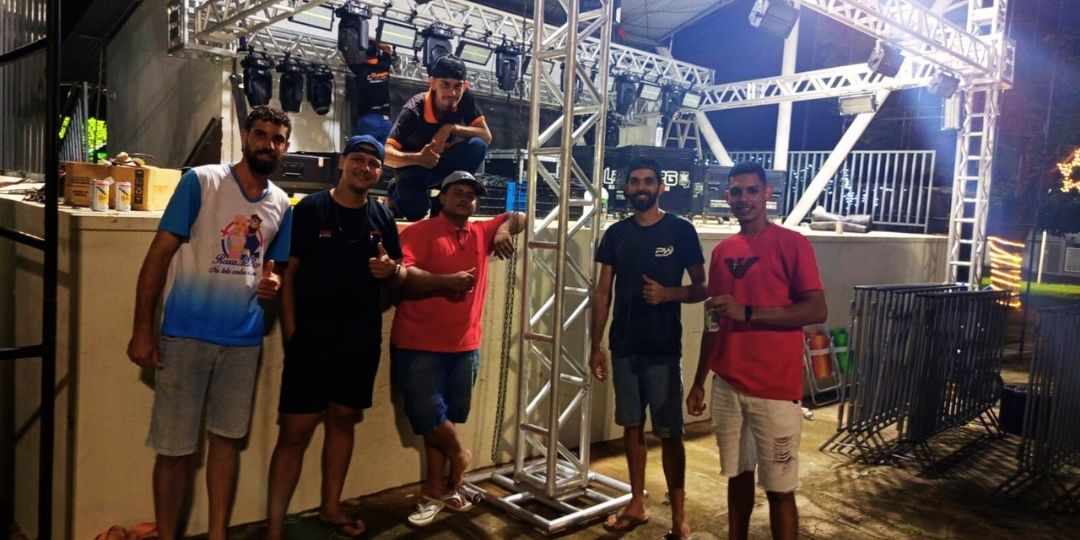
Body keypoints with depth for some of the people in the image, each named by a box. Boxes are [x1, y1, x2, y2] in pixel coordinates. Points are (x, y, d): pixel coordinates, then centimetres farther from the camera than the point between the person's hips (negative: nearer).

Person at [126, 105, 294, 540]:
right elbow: (159, 254, -7)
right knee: (174, 446, 3)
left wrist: (272, 283, -5)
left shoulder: (282, 205, 7)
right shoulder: (200, 181, -6)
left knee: (227, 438, 14)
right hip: (186, 335, -4)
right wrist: (142, 329, -11)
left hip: (244, 339, 4)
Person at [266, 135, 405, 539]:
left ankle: (331, 506, 30)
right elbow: (287, 275, -5)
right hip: (312, 336, -4)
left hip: (362, 338, 4)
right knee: (295, 430, -4)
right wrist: (291, 334, -10)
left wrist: (391, 269, -10)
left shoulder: (382, 218, 7)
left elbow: (400, 275, 14)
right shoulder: (310, 209, -4)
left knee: (344, 419, 15)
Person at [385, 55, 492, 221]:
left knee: (477, 146, -25)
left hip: (442, 164, 3)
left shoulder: (465, 98, -17)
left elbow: (487, 136, -18)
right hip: (414, 165, -3)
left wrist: (451, 128, -31)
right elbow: (386, 153, -33)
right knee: (415, 211, -28)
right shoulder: (414, 109, -28)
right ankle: (397, 192, 10)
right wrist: (418, 158, -53)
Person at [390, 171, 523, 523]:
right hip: (419, 346, -4)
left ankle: (437, 489, 27)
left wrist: (504, 229, 1)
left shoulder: (481, 233, 11)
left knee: (443, 419, 13)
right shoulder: (420, 232, -6)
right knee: (428, 417, -3)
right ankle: (458, 454, 28)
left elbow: (517, 217, 23)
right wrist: (446, 280, -26)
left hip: (465, 346, 5)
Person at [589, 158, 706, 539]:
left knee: (669, 433, 2)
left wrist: (668, 293, -20)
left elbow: (702, 288, -1)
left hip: (663, 349, -4)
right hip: (623, 347, 4)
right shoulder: (616, 234, 6)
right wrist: (595, 345, 3)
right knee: (632, 425, 12)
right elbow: (602, 293, 7)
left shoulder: (680, 230, -4)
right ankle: (637, 504, 26)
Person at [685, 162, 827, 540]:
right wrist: (699, 382, 14)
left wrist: (748, 312, -19)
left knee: (779, 488, 3)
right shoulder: (722, 251, 10)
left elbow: (817, 310, -13)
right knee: (738, 473, 16)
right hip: (726, 385, 5)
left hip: (774, 389, -5)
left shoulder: (791, 244, -6)